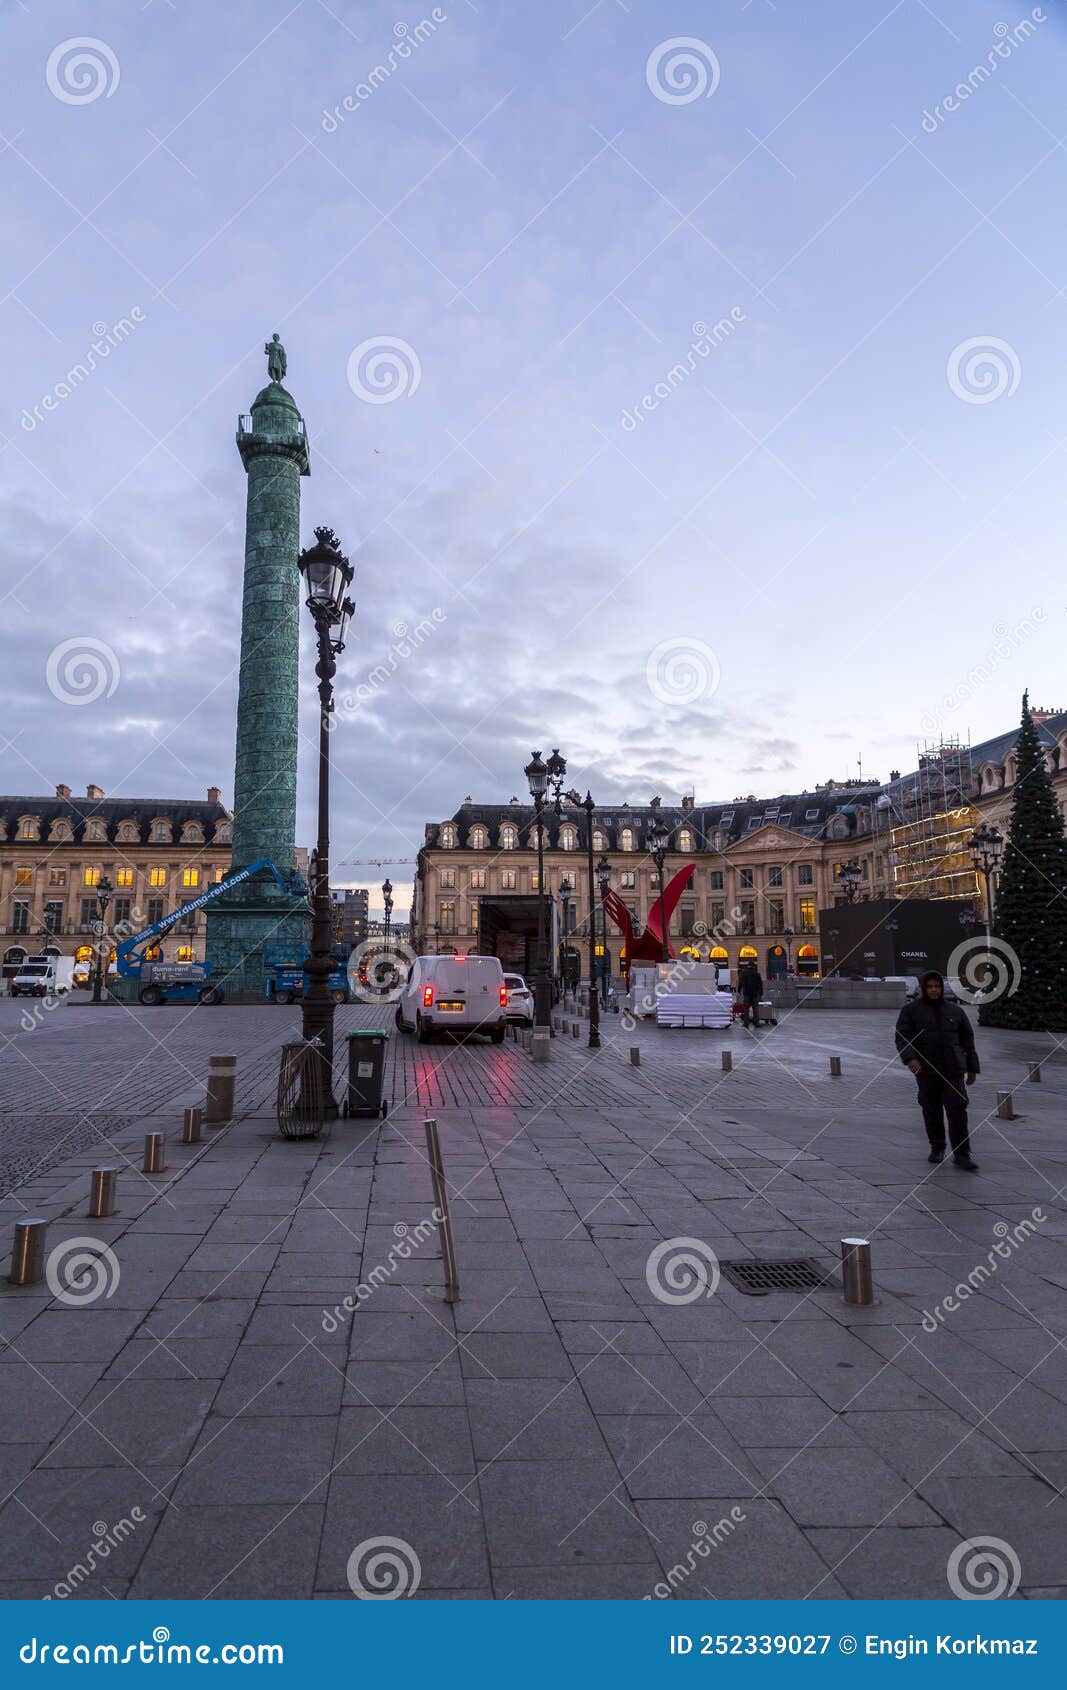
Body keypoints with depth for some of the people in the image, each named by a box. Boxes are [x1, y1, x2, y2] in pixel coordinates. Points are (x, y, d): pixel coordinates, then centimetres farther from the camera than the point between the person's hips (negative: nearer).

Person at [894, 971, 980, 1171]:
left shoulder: (955, 1011, 9)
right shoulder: (910, 1010, 0)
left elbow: (967, 1040, 14)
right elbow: (902, 1037, -10)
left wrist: (972, 1069, 13)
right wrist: (910, 1058, -27)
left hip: (953, 1069, 1)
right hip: (926, 1070, -1)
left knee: (957, 1109, -8)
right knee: (931, 1111, 8)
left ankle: (961, 1154, -4)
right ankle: (937, 1147, 26)